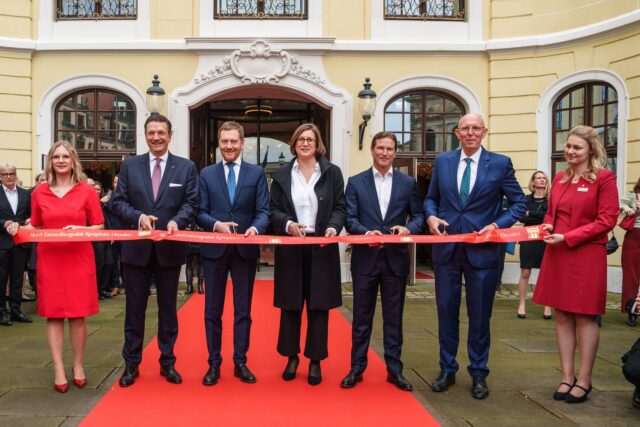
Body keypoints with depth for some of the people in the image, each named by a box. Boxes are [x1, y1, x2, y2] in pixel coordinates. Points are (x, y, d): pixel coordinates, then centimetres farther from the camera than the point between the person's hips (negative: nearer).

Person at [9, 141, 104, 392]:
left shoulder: (87, 191, 0)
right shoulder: (39, 193, 6)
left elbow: (99, 227, 2)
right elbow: (36, 226, 14)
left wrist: (80, 229, -16)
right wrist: (19, 228, -5)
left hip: (79, 259, -1)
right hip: (49, 260, 2)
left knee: (78, 314, 3)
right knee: (53, 314, 3)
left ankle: (78, 366, 17)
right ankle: (59, 370, 10)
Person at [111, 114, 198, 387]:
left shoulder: (186, 167, 3)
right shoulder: (130, 165, 5)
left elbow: (191, 204, -3)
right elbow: (118, 202, 1)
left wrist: (177, 221, -22)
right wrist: (139, 217, -18)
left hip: (169, 248, 0)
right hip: (136, 248, 1)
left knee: (168, 308, 11)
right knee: (135, 308, 9)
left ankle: (167, 363, 24)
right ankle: (131, 364, 22)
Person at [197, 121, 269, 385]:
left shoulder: (257, 173, 4)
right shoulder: (206, 174, 6)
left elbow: (263, 211, -3)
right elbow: (200, 213, 1)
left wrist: (255, 228, -23)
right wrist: (217, 225, -18)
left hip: (245, 250, 0)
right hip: (214, 249, 1)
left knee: (243, 310, 9)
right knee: (212, 310, 8)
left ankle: (240, 363, 20)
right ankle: (214, 364, 20)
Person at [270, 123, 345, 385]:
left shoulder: (332, 172, 4)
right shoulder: (281, 175, 7)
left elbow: (340, 207, 2)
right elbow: (274, 209, 5)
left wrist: (333, 228, -17)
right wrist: (288, 224, -15)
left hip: (321, 247, -1)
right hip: (290, 247, 1)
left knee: (319, 305, 3)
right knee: (290, 305, 7)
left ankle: (315, 361, 15)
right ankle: (292, 357, 22)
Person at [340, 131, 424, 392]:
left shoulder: (408, 183, 8)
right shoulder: (356, 182, 5)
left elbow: (418, 216, 6)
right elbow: (349, 218, -1)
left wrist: (409, 229, -15)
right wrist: (366, 232, -20)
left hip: (396, 258, 1)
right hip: (365, 258, -1)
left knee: (394, 317, 9)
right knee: (362, 316, 8)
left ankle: (394, 369, 20)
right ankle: (357, 368, 19)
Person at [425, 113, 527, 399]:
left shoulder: (500, 163, -1)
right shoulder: (442, 161, 6)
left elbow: (519, 203, 2)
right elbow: (431, 198, 15)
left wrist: (498, 225, -13)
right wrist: (431, 216, -6)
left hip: (482, 249, -2)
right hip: (446, 247, 2)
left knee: (480, 316, 8)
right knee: (446, 312, 10)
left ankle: (478, 374, 24)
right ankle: (447, 370, 26)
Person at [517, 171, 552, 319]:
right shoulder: (527, 199, 6)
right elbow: (522, 218, -7)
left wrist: (531, 214, -12)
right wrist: (542, 219, -14)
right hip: (528, 239, 1)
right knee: (525, 273, 2)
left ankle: (548, 306, 10)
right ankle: (522, 305, 8)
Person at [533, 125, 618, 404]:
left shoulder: (604, 177, -6)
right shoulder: (560, 178, 12)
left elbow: (607, 220, -11)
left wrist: (567, 237, -16)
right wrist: (546, 226, -1)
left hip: (586, 255, -6)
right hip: (557, 255, 6)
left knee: (584, 317, 2)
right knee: (562, 316, 8)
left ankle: (584, 381, 14)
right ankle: (567, 377, 18)